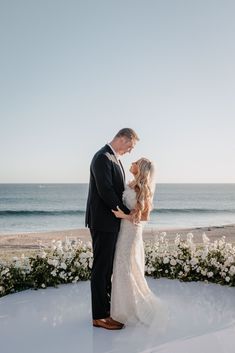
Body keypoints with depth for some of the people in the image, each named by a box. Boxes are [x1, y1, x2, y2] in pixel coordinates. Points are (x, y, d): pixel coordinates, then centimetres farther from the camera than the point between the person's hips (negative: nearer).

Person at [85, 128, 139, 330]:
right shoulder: (102, 158, -17)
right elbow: (105, 192, -23)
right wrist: (128, 213, -15)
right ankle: (99, 316, 11)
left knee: (108, 266, 17)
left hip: (111, 221, 10)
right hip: (103, 222, -10)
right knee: (101, 267, -1)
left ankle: (106, 305, 31)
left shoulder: (114, 158, 14)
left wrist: (129, 210, 5)